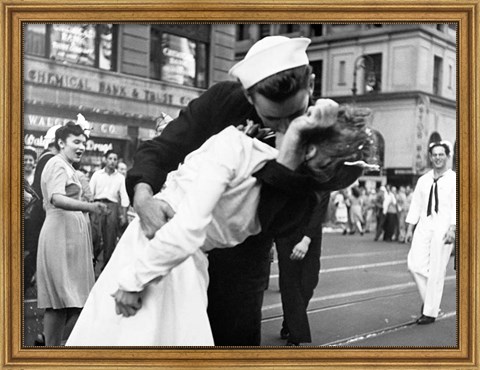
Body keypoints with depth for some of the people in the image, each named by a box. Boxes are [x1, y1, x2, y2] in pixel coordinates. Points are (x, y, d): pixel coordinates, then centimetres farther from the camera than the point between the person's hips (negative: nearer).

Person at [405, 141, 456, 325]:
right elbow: (416, 205, 14)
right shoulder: (423, 180, 13)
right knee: (415, 264, -6)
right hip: (424, 227, 4)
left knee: (436, 271, -2)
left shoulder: (454, 180, 0)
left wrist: (452, 229, -18)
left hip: (443, 228, -4)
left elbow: (456, 206, -8)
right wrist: (410, 228, 9)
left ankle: (430, 312, 8)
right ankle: (428, 301, 17)